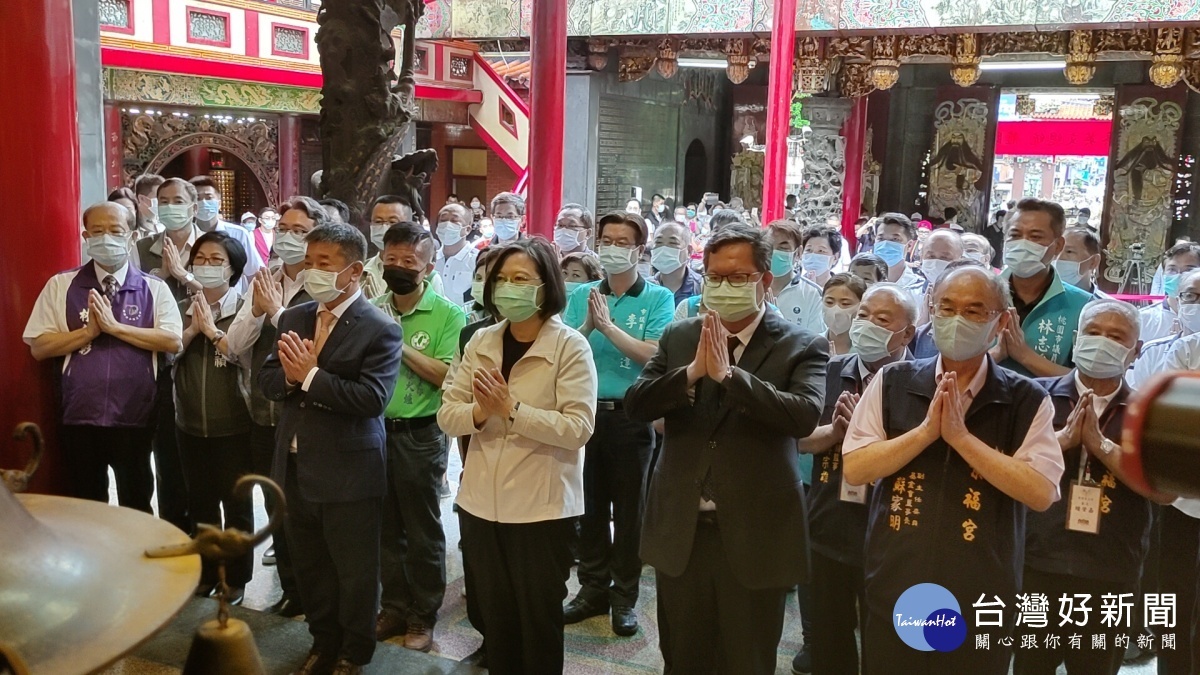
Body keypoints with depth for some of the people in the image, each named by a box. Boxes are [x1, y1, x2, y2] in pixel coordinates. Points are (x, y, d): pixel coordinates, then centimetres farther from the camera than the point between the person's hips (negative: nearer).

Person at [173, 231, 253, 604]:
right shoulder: (181, 309, 6)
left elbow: (250, 358, -17)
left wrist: (212, 329, -19)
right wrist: (192, 328, -12)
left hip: (234, 425, -4)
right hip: (190, 424, 4)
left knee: (236, 503, 8)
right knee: (200, 501, 15)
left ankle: (236, 577, 21)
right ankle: (206, 571, 31)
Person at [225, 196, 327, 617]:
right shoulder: (261, 283, 8)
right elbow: (234, 345, 4)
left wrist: (277, 310, -17)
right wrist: (257, 311, -12)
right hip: (265, 414, 7)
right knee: (276, 505, 17)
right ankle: (291, 590, 34)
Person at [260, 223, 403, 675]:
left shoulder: (380, 329, -14)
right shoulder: (293, 318, 7)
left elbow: (373, 399, -23)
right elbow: (267, 380, 7)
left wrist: (311, 376, -21)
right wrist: (290, 376, -15)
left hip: (348, 473, -6)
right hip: (296, 467, 6)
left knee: (354, 573, 9)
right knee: (309, 567, 20)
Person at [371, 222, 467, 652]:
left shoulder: (448, 314, -8)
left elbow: (449, 376, -18)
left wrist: (399, 344, -20)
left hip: (420, 436, -4)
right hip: (375, 431, 5)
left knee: (422, 531, 8)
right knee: (387, 528, 16)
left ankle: (423, 617, 23)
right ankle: (394, 608, 32)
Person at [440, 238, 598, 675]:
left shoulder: (571, 347, -11)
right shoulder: (481, 342, 4)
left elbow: (579, 428, -19)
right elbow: (447, 414, 2)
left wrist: (512, 408, -25)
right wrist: (480, 412, -18)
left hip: (543, 506, -5)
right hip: (482, 502, 5)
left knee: (538, 618, 12)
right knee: (494, 616, 20)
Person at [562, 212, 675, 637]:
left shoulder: (658, 298, -2)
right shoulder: (582, 295, 7)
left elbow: (653, 355, -15)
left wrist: (608, 325, -20)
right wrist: (587, 326, -18)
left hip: (632, 414, -3)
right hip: (586, 410, 3)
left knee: (629, 507, 6)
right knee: (590, 504, 11)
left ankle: (625, 597, 18)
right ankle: (593, 589, 25)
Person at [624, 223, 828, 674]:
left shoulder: (801, 347, -6)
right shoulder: (679, 338, 5)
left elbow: (804, 416, -22)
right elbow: (636, 405, -4)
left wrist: (727, 373, -25)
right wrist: (692, 372, -20)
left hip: (755, 536, -3)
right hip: (680, 530, 4)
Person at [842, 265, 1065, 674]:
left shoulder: (1026, 401, -4)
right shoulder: (892, 383, 0)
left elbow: (1041, 493, -13)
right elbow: (853, 469, -5)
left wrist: (961, 435, -19)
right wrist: (927, 429, -16)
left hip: (981, 602, -1)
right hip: (893, 593, 1)